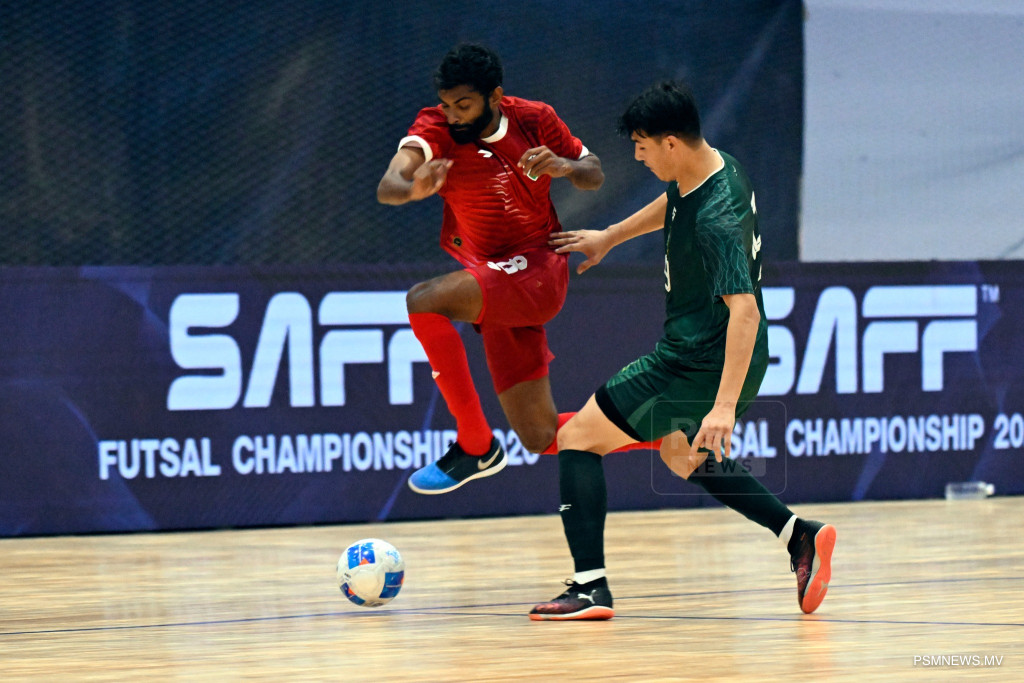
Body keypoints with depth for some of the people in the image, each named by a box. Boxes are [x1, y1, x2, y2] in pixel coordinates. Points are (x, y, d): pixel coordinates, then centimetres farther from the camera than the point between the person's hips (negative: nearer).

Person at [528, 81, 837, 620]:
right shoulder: (703, 173, 0)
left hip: (701, 366, -10)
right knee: (682, 458, 31)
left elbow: (744, 311, -36)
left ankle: (590, 587, -11)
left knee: (578, 438, -4)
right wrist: (609, 237, 36)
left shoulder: (718, 220, -29)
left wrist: (725, 405, -41)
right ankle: (799, 535, 19)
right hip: (699, 356, 10)